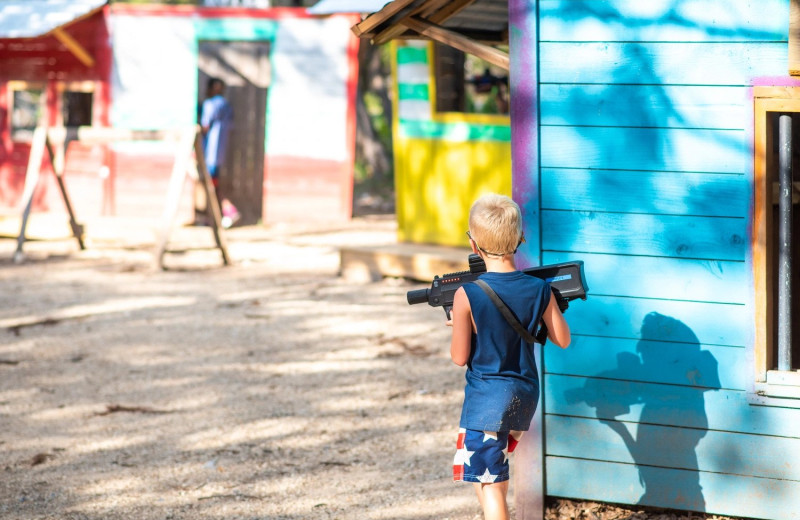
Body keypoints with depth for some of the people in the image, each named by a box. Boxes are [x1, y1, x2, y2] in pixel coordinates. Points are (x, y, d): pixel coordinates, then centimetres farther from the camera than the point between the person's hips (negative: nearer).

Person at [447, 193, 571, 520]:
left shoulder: (467, 295, -16)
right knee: (494, 475, 29)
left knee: (490, 485, -2)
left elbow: (459, 357, -10)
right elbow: (562, 339, 6)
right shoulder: (539, 290, -5)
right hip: (526, 395, 5)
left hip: (485, 399, -5)